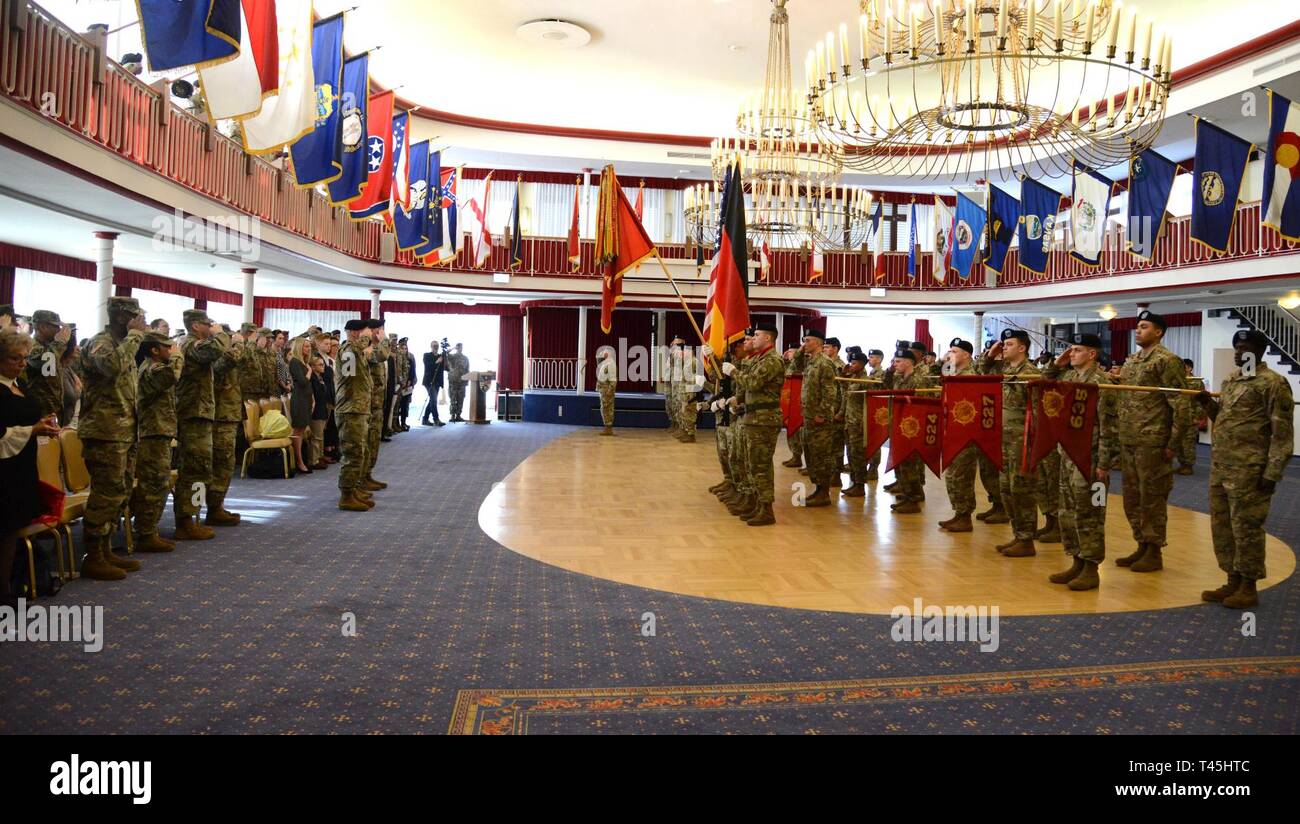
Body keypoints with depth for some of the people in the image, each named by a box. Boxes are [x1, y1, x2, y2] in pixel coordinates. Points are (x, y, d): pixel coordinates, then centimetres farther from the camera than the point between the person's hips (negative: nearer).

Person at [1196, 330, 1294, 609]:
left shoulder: (1273, 383, -10)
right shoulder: (1230, 379, 15)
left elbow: (1282, 433, -12)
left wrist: (1272, 473, -16)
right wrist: (1208, 404, 5)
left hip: (1248, 471, -8)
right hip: (1220, 468, 8)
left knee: (1246, 528, -1)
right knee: (1221, 527, 12)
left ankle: (1248, 588, 10)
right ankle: (1233, 582, 24)